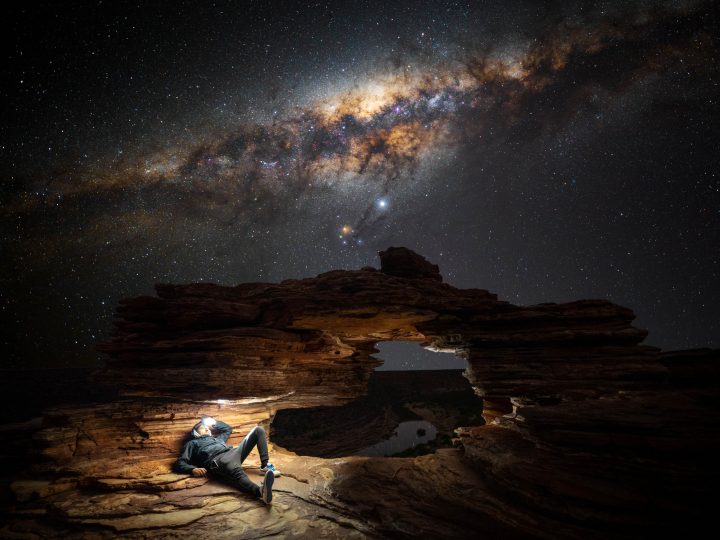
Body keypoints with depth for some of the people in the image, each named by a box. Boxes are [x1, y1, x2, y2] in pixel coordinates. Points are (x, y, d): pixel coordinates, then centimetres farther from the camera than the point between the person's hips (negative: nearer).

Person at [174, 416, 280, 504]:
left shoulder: (217, 438, 43)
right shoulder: (192, 443, 27)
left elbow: (228, 428, 57)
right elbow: (180, 463, 13)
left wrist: (214, 422, 48)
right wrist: (193, 469, -8)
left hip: (234, 452, 7)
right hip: (219, 459, -7)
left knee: (258, 430, -2)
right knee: (237, 473, -44)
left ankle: (265, 465, -14)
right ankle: (261, 491, -76)